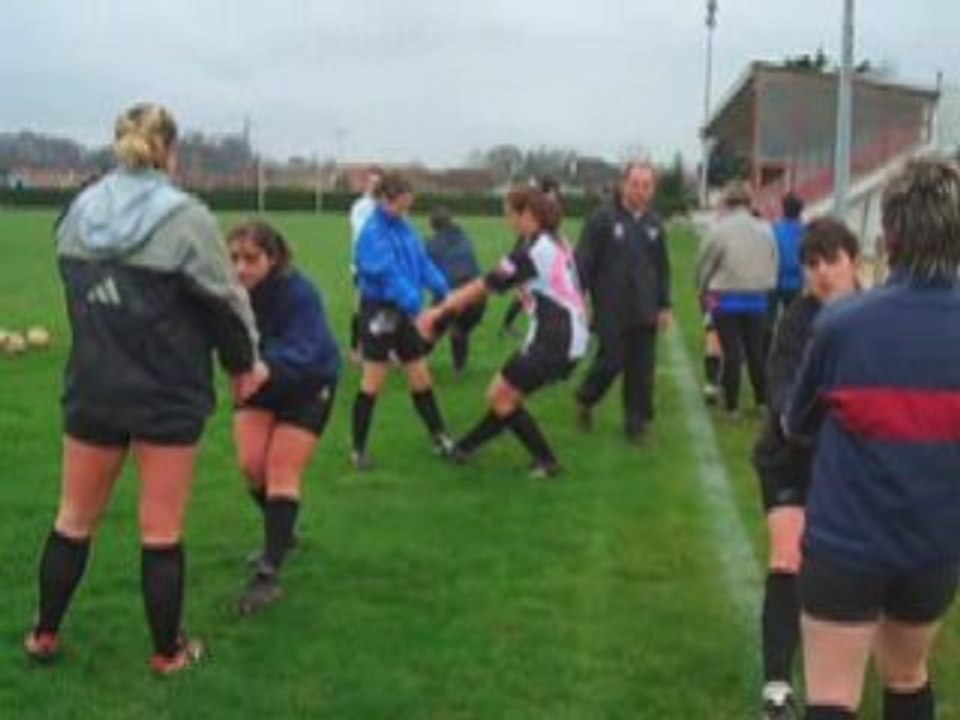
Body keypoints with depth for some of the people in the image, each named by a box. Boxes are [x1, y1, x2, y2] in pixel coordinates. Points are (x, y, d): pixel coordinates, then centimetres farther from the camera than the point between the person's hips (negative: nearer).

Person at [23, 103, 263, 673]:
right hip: (168, 396, -4)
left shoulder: (78, 211, 1)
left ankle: (44, 635, 33)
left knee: (75, 520, 19)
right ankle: (168, 652, 21)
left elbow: (77, 294, 8)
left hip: (92, 389, 4)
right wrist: (246, 363, 10)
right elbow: (224, 299, -7)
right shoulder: (186, 217, -14)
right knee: (162, 533, 7)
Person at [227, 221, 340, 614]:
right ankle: (281, 534, 27)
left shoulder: (300, 294, -33)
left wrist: (262, 370, -58)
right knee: (252, 464, -3)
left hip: (308, 385, -4)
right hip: (260, 382, 4)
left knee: (282, 471, -9)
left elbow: (300, 356, -40)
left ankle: (269, 574, -8)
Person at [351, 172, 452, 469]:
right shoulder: (373, 232, -16)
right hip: (378, 311, -7)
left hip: (402, 312, 7)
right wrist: (414, 302, -37)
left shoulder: (405, 227, 7)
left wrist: (442, 289, -11)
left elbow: (422, 261, 5)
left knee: (421, 377, 13)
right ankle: (358, 449, 9)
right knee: (373, 382, -2)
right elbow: (388, 274, -27)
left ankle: (440, 438, 24)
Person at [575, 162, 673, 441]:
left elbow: (662, 268, 16)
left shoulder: (654, 224, 9)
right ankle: (585, 400, 27)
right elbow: (583, 261, -8)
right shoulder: (602, 218, -7)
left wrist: (665, 305, 13)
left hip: (645, 312, 4)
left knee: (642, 370, 4)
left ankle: (638, 421, 16)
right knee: (611, 361, 0)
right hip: (611, 311, -4)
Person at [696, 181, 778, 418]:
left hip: (726, 300, -3)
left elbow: (703, 266, -2)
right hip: (758, 299, 3)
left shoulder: (719, 230, -11)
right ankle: (763, 400, 19)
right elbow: (773, 266, 7)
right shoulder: (765, 230, 1)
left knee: (731, 353, 2)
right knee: (756, 351, 14)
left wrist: (704, 291, 14)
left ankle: (731, 405, 8)